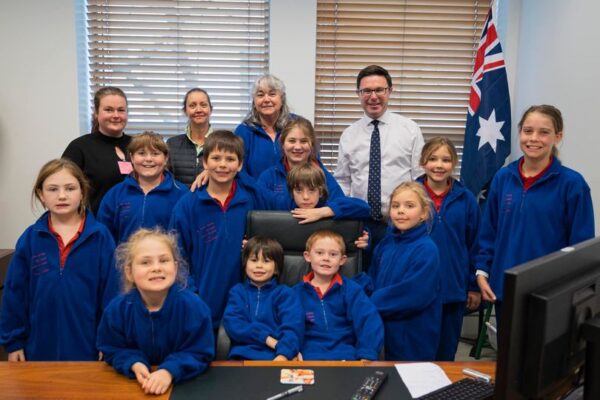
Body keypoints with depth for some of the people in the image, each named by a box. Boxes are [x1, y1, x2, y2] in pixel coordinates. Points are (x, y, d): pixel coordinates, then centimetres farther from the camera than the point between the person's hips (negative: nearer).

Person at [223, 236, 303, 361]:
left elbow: (292, 327, -4)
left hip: (276, 356, -1)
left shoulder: (285, 293, 11)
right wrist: (266, 338, -11)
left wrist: (284, 354, -23)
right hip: (243, 355, 1)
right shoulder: (238, 291, 16)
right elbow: (232, 324, 2)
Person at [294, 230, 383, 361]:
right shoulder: (297, 292, 10)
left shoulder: (352, 290, 7)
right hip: (309, 356, 0)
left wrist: (367, 356, -15)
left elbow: (370, 322, -3)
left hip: (345, 356, 0)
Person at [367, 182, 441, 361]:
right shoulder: (386, 243, 3)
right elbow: (373, 279, 11)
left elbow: (413, 295, -23)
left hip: (415, 337, -6)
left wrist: (371, 304, -16)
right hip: (387, 330, 6)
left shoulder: (426, 249, -18)